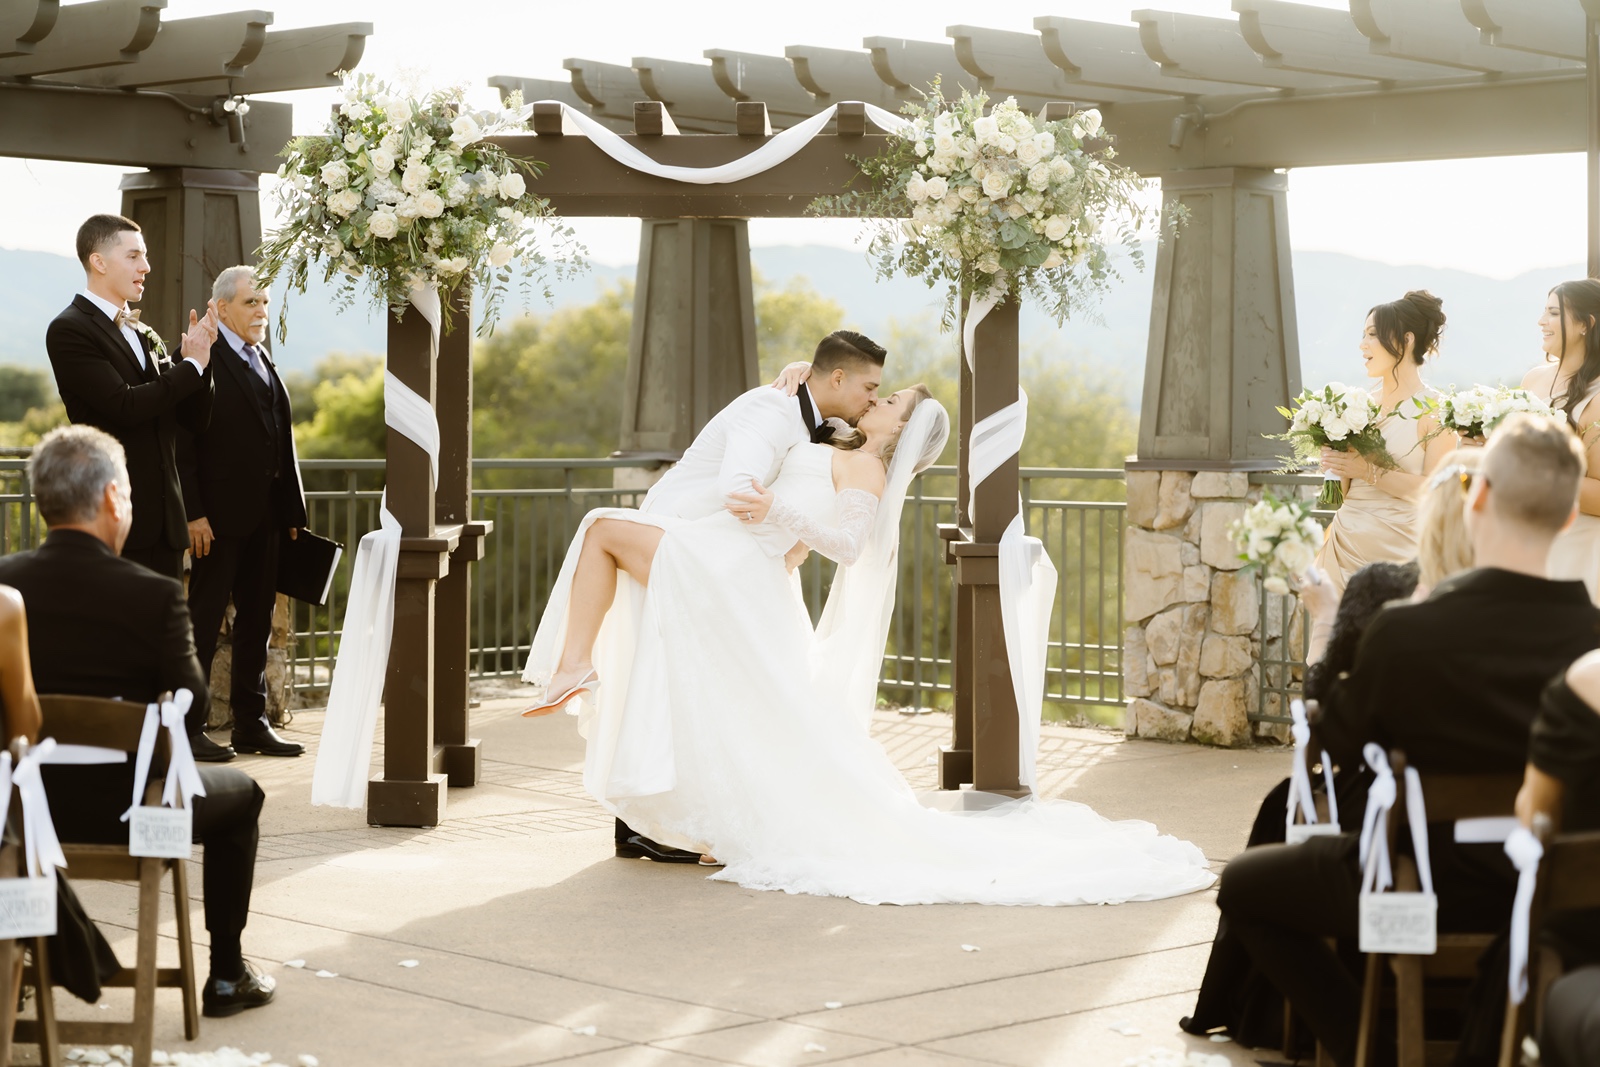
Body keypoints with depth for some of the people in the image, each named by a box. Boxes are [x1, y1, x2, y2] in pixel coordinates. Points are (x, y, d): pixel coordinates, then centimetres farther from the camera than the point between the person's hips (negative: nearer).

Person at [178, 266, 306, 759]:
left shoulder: (264, 363, 16)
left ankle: (251, 723, 19)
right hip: (219, 516, -8)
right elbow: (183, 444, -13)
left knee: (257, 621, 12)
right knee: (204, 622, -2)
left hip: (265, 515, 8)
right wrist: (193, 513, -19)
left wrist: (292, 511, 11)